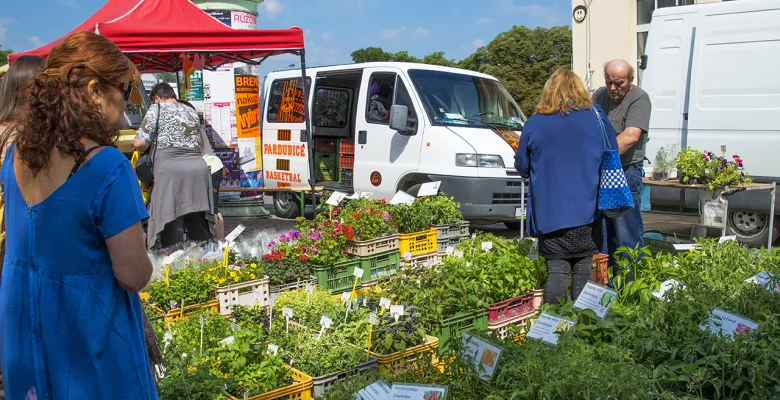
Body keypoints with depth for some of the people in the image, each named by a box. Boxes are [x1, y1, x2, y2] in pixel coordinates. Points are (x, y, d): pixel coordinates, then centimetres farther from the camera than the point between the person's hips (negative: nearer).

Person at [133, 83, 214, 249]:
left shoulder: (157, 109, 5)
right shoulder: (191, 111, 22)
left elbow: (140, 143, 1)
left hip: (171, 167, -5)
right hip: (198, 166, 5)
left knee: (171, 226, -2)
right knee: (200, 229, 12)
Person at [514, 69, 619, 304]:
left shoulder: (534, 124, 0)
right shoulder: (595, 115, 2)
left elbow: (522, 167, 7)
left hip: (548, 214, 0)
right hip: (586, 212, 0)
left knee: (555, 271, 4)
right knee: (584, 271, 6)